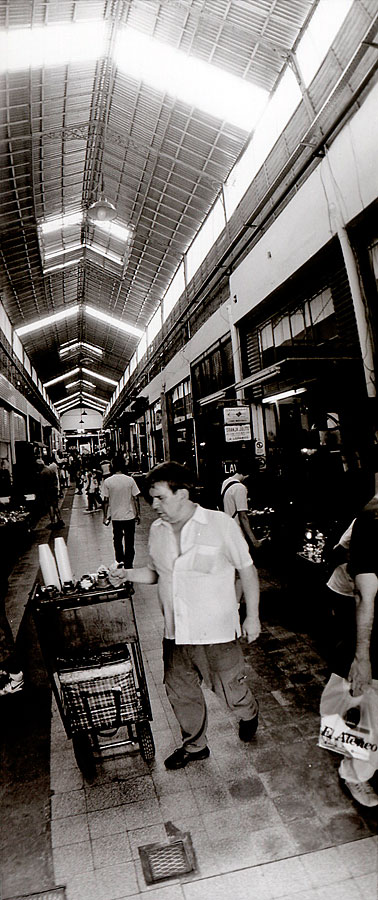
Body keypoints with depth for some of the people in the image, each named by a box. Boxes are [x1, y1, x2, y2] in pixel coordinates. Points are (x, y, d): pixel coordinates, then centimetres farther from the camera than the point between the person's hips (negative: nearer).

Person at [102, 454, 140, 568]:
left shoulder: (107, 481, -7)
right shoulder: (130, 480, -9)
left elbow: (106, 501, -4)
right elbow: (135, 498, -6)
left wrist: (105, 516, 6)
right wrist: (138, 514, 4)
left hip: (115, 516, 1)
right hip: (129, 516, -1)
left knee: (117, 539, 19)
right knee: (129, 541, 8)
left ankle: (120, 561, 29)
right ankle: (128, 564, 11)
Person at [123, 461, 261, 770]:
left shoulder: (221, 525, -15)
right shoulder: (157, 530, -1)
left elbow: (247, 570, -5)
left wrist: (252, 616, -2)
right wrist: (126, 574, -7)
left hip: (216, 631, -4)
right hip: (175, 633, 4)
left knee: (229, 689, 16)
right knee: (180, 692, 17)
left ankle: (249, 713, 52)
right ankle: (195, 745, 46)